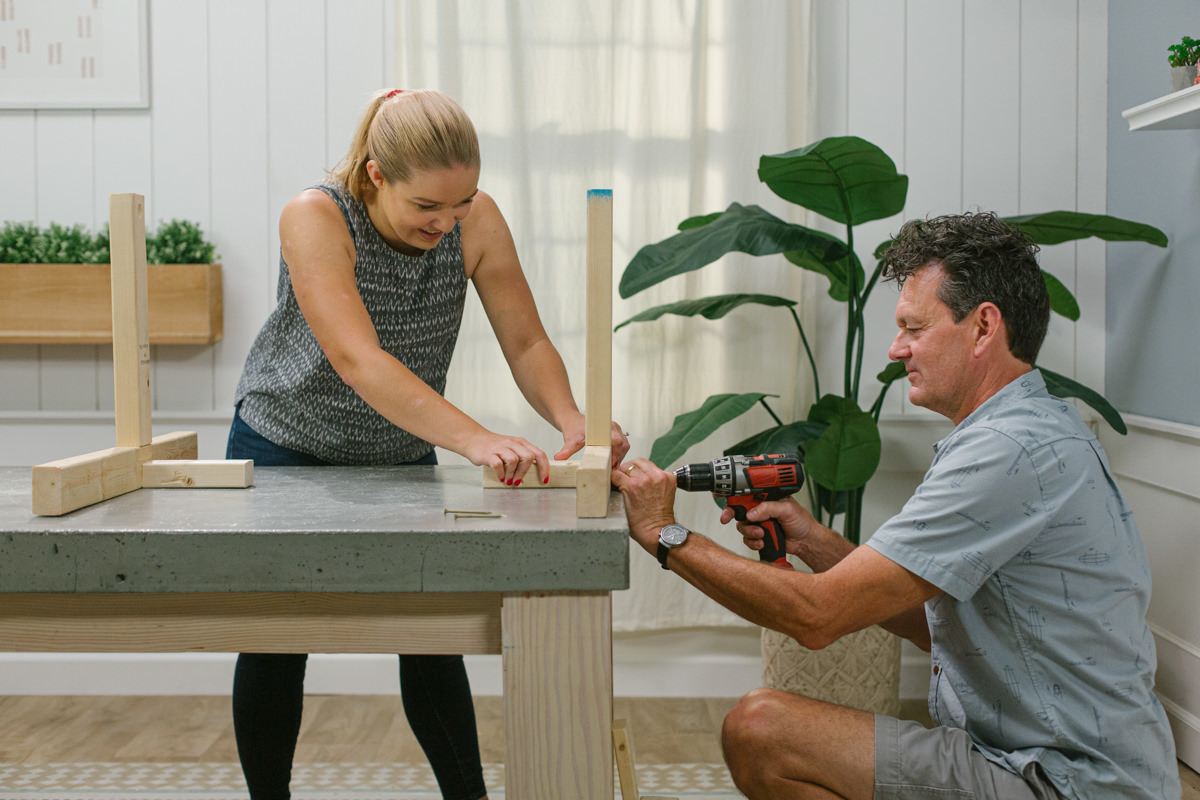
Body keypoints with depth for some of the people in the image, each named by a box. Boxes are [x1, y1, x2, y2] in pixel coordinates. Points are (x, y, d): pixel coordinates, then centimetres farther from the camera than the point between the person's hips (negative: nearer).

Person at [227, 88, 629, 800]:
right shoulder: (315, 218, -30)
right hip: (286, 444, -2)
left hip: (402, 454, 3)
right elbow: (358, 360, -43)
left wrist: (571, 419, -38)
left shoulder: (476, 220, -19)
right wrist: (476, 439, -54)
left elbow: (526, 342, -17)